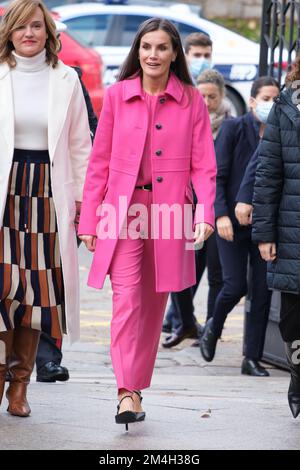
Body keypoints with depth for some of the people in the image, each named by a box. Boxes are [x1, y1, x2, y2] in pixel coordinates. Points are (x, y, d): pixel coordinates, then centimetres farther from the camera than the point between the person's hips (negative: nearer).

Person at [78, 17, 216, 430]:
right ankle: (127, 393, -21)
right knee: (126, 295, -15)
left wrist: (206, 214, -12)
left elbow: (203, 165, 2)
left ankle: (138, 387, 20)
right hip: (123, 209, -1)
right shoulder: (117, 95, 5)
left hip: (169, 211, 1)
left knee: (154, 303, 8)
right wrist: (88, 219, 5)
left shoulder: (192, 101, 4)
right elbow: (99, 161, 7)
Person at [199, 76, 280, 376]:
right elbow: (218, 175, -4)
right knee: (236, 285, -8)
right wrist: (221, 214, -14)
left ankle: (252, 359, 7)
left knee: (262, 291, 0)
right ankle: (214, 327, 25)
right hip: (233, 221, -3)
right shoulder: (234, 129, -2)